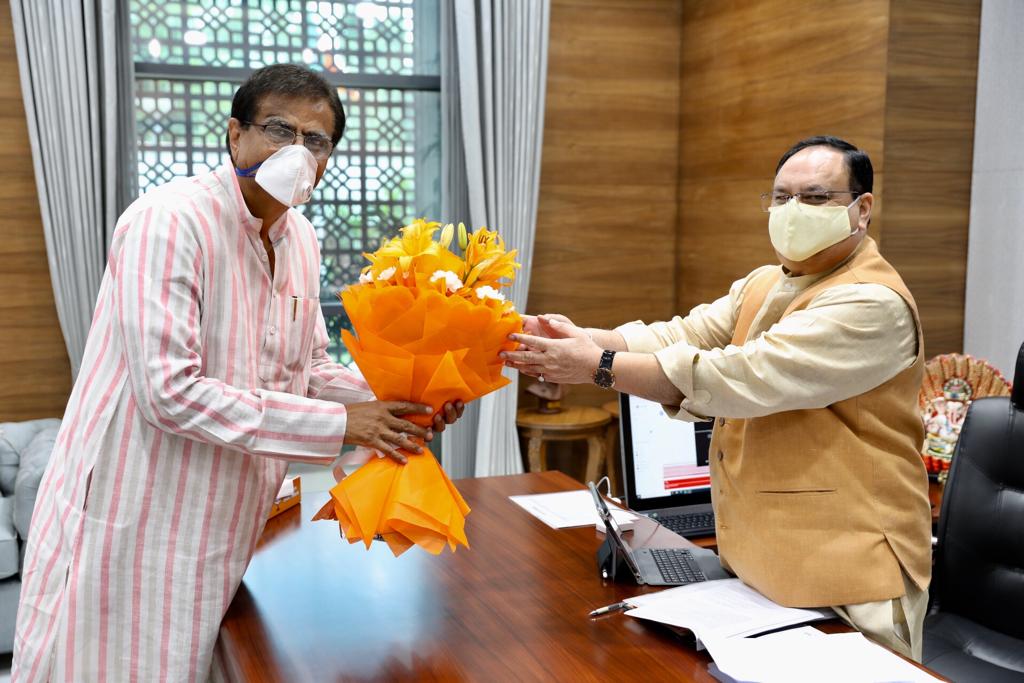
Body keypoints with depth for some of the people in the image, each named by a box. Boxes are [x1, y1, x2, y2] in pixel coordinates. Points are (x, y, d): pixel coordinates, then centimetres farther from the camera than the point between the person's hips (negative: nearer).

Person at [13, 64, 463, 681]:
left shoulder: (300, 239, 7)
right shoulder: (168, 221, -19)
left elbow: (311, 364, 14)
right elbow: (169, 391, -25)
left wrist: (399, 402, -5)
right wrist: (339, 424, -24)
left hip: (227, 524, 8)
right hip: (135, 514, -7)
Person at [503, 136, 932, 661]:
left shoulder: (871, 303, -19)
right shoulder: (761, 286, 9)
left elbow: (741, 377, -28)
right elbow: (681, 337, -4)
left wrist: (600, 367, -28)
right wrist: (577, 339, -20)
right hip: (758, 560, 8)